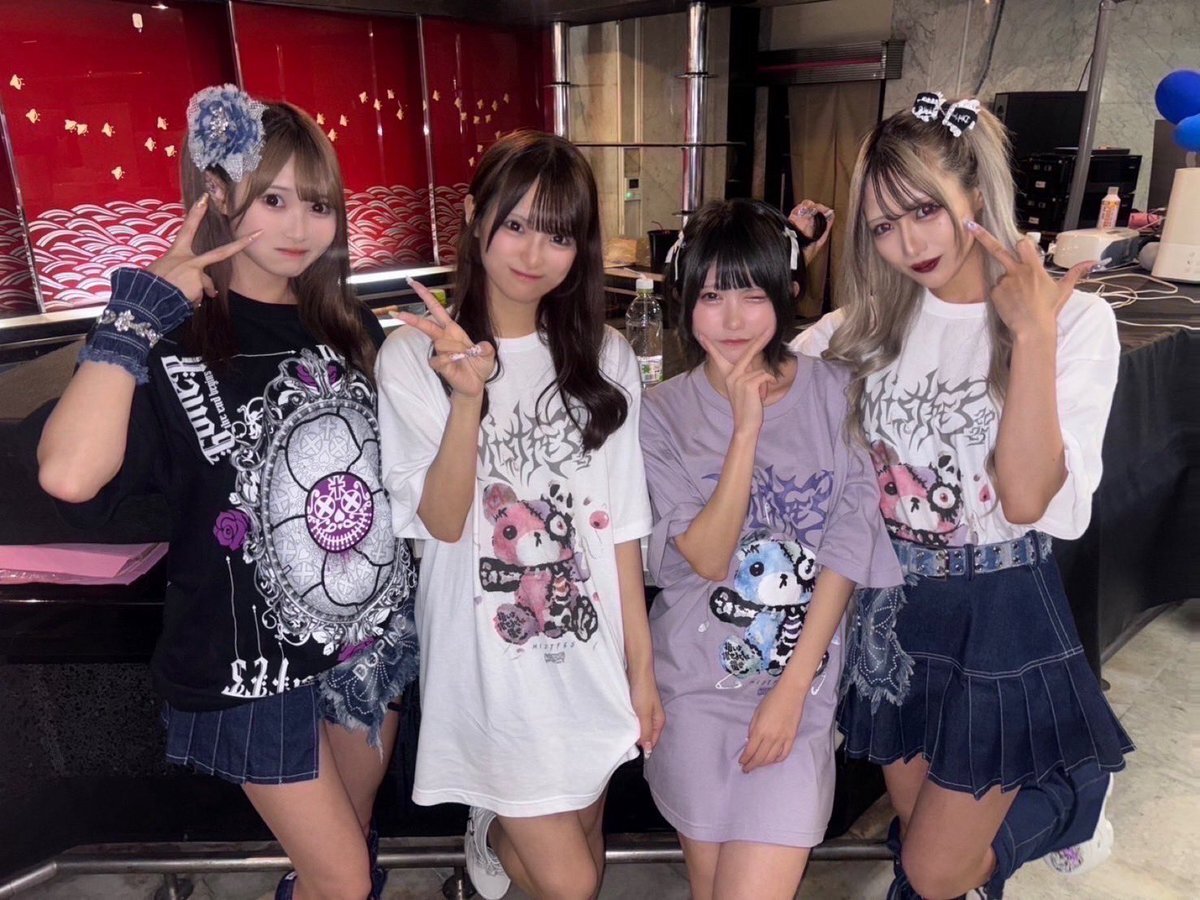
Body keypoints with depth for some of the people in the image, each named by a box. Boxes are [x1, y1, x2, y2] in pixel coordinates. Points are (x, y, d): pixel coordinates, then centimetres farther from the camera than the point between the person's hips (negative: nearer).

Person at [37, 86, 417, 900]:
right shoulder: (172, 342, -16)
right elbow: (69, 474, -34)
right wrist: (136, 313, -27)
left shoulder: (350, 327, 1)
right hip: (255, 665, -5)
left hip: (371, 632, 5)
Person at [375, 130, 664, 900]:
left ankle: (508, 837, 54)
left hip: (592, 656, 4)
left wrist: (641, 667, 3)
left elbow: (620, 525, 1)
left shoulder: (605, 358, -2)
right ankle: (494, 837, 39)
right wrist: (469, 397, -30)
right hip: (491, 663, -3)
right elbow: (443, 522, -15)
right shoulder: (415, 355, -10)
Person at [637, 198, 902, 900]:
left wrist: (792, 686, -8)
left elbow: (846, 550, -4)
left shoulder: (836, 393, -3)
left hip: (803, 670, 0)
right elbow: (707, 558, -12)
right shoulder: (664, 412, -4)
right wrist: (746, 427, -19)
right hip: (698, 675, 1)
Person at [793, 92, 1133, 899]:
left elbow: (1027, 500, -22)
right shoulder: (875, 319, 0)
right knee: (922, 831, 20)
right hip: (894, 608, 5)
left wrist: (1032, 337, -28)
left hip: (1002, 618, -4)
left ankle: (1074, 787, 29)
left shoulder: (1075, 320, -12)